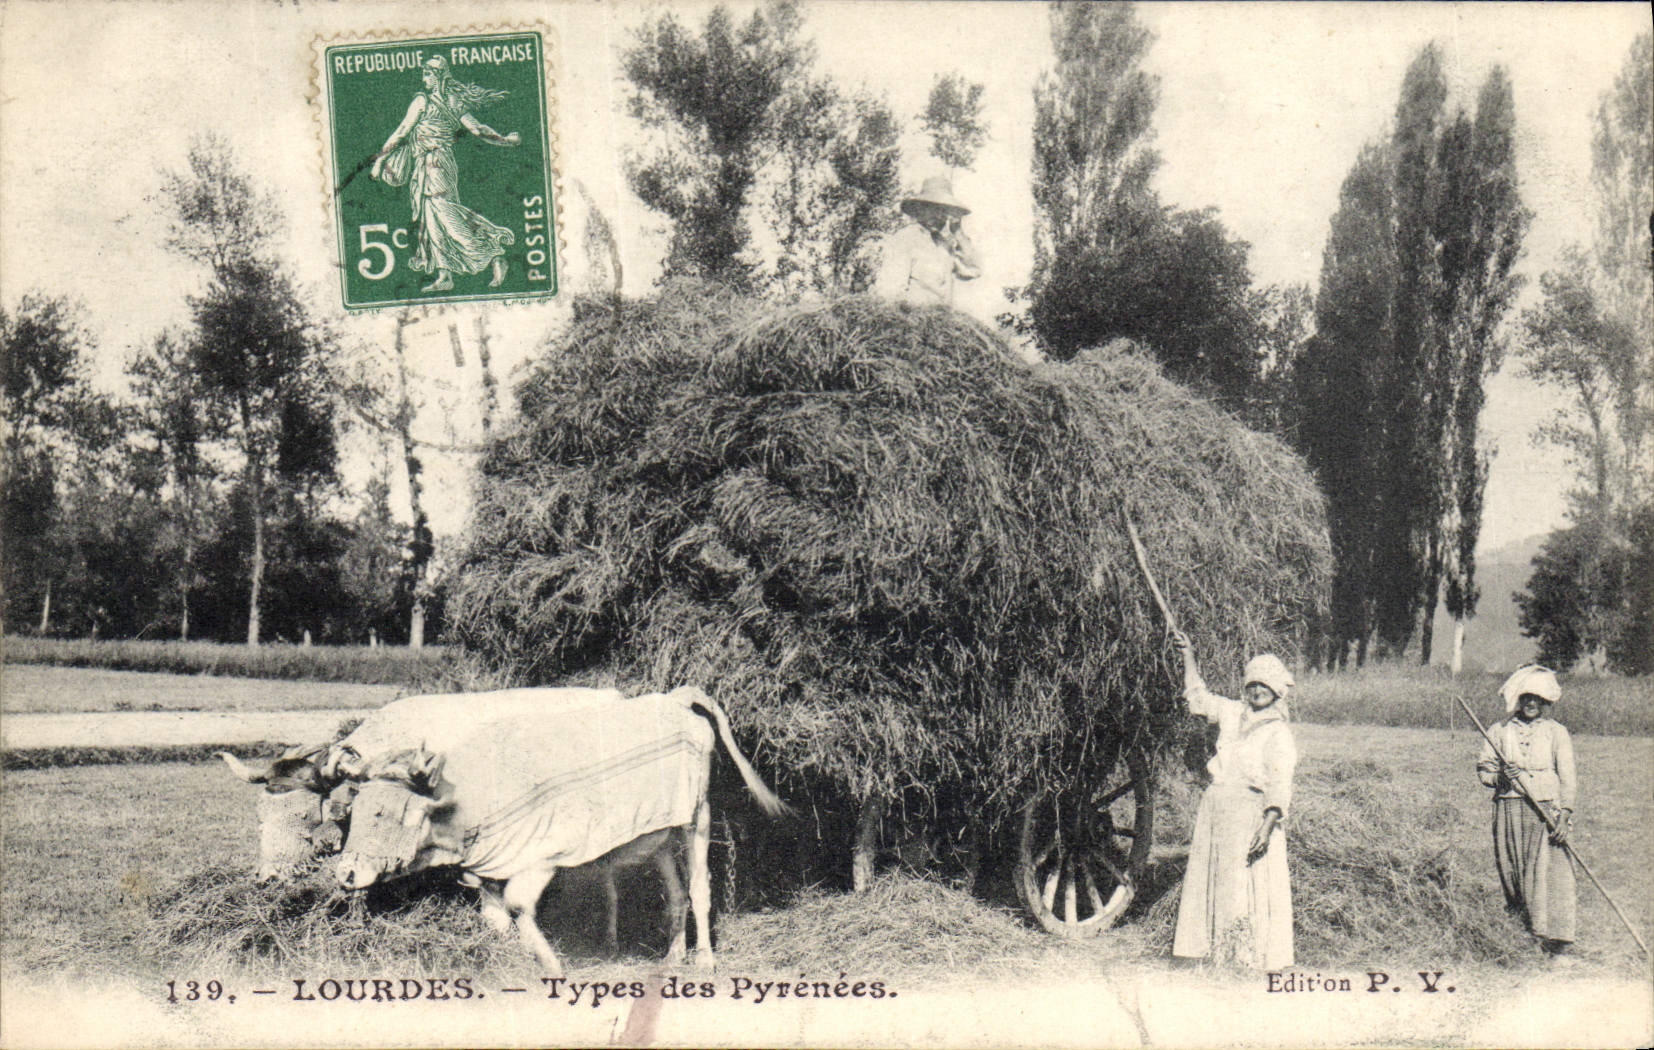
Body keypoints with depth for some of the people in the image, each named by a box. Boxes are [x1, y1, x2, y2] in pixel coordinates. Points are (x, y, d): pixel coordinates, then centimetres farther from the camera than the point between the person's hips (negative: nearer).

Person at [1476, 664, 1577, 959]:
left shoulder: (1556, 733, 6)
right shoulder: (1500, 732, 11)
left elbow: (1567, 777, 1)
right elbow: (1484, 769, 12)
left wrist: (1565, 813, -11)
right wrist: (1499, 777, -10)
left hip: (1546, 811, -2)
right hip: (1509, 812, 2)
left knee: (1550, 872, -10)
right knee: (1510, 869, 4)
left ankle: (1552, 939, -9)